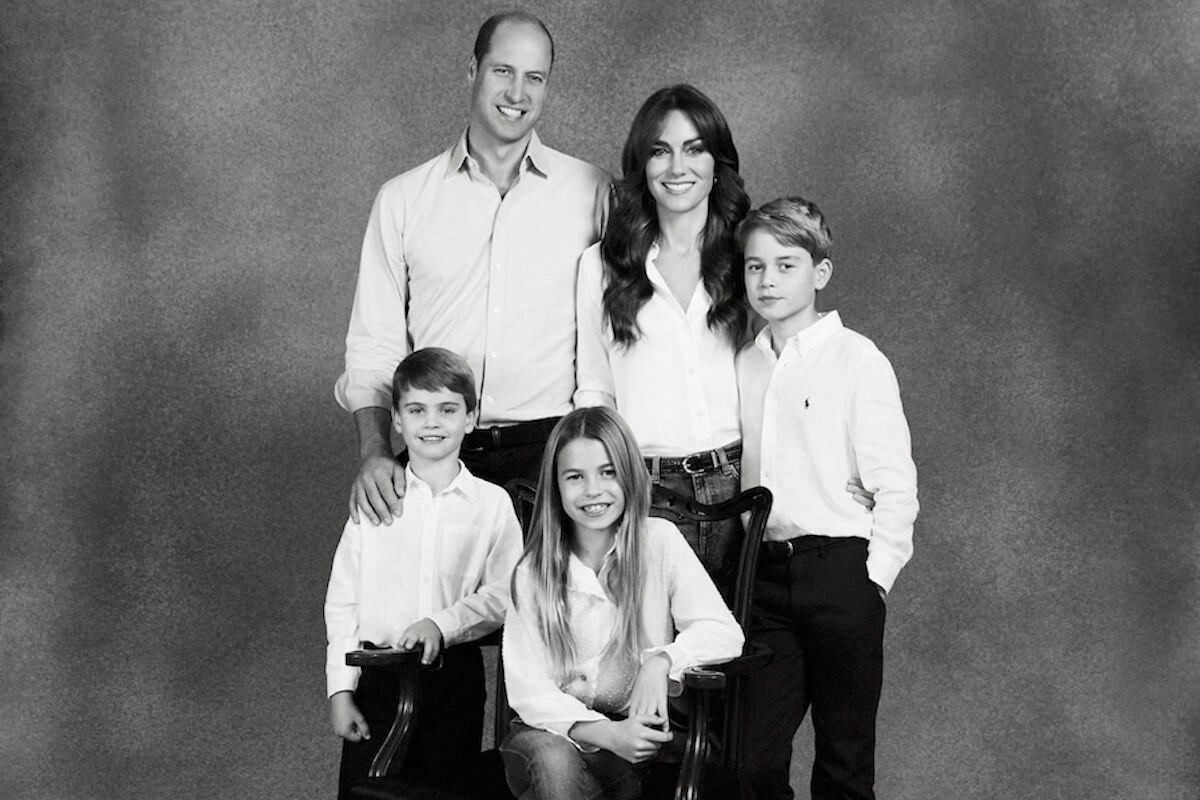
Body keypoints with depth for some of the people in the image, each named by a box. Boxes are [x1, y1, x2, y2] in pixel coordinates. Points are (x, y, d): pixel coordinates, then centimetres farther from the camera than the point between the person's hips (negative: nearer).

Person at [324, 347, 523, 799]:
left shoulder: (492, 504, 1)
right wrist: (340, 690, 0)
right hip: (378, 675, 1)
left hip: (455, 675, 0)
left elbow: (503, 594, -5)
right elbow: (341, 601, 4)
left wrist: (443, 624, -21)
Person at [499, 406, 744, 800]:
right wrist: (604, 733, -26)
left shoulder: (660, 540, -2)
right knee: (553, 761, -34)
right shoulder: (533, 572, -3)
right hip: (556, 730, 0)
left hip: (637, 727, 1)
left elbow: (725, 634, -10)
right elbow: (527, 690, -9)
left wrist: (662, 659, -30)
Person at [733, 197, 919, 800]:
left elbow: (896, 485, -6)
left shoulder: (856, 359, -3)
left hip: (839, 568, -4)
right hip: (766, 577, 4)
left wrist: (874, 579, -10)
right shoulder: (744, 365, 12)